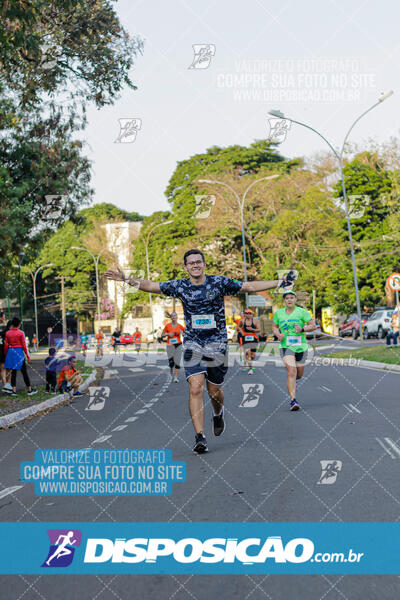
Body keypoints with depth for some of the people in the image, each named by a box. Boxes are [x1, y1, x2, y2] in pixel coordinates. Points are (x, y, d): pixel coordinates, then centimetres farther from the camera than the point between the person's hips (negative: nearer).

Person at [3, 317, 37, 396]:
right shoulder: (21, 333, -9)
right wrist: (27, 355, 1)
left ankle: (14, 390, 6)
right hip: (19, 352, -4)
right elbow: (24, 346, -7)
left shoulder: (7, 333, 2)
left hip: (11, 352, 4)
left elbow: (6, 346, 4)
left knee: (13, 372, 9)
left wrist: (6, 355, 16)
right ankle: (29, 390, 7)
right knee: (24, 372, 3)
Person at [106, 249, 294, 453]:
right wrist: (127, 279, -5)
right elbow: (150, 286, 6)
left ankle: (218, 414, 44)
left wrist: (279, 282, -2)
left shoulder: (219, 282, -3)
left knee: (214, 392, 8)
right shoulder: (180, 286, 1)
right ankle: (200, 438, -11)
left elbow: (249, 286, 2)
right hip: (192, 344, 0)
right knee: (195, 389, -14)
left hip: (217, 344, 0)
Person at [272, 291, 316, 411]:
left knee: (299, 375, 12)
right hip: (286, 346, -1)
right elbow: (274, 327, 18)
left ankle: (290, 382, 49)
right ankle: (293, 400, -18)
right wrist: (278, 334, -4)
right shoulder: (278, 313, 5)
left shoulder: (301, 312, -2)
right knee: (292, 373, -19)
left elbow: (313, 325, -1)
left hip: (301, 346, 1)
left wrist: (302, 329, -19)